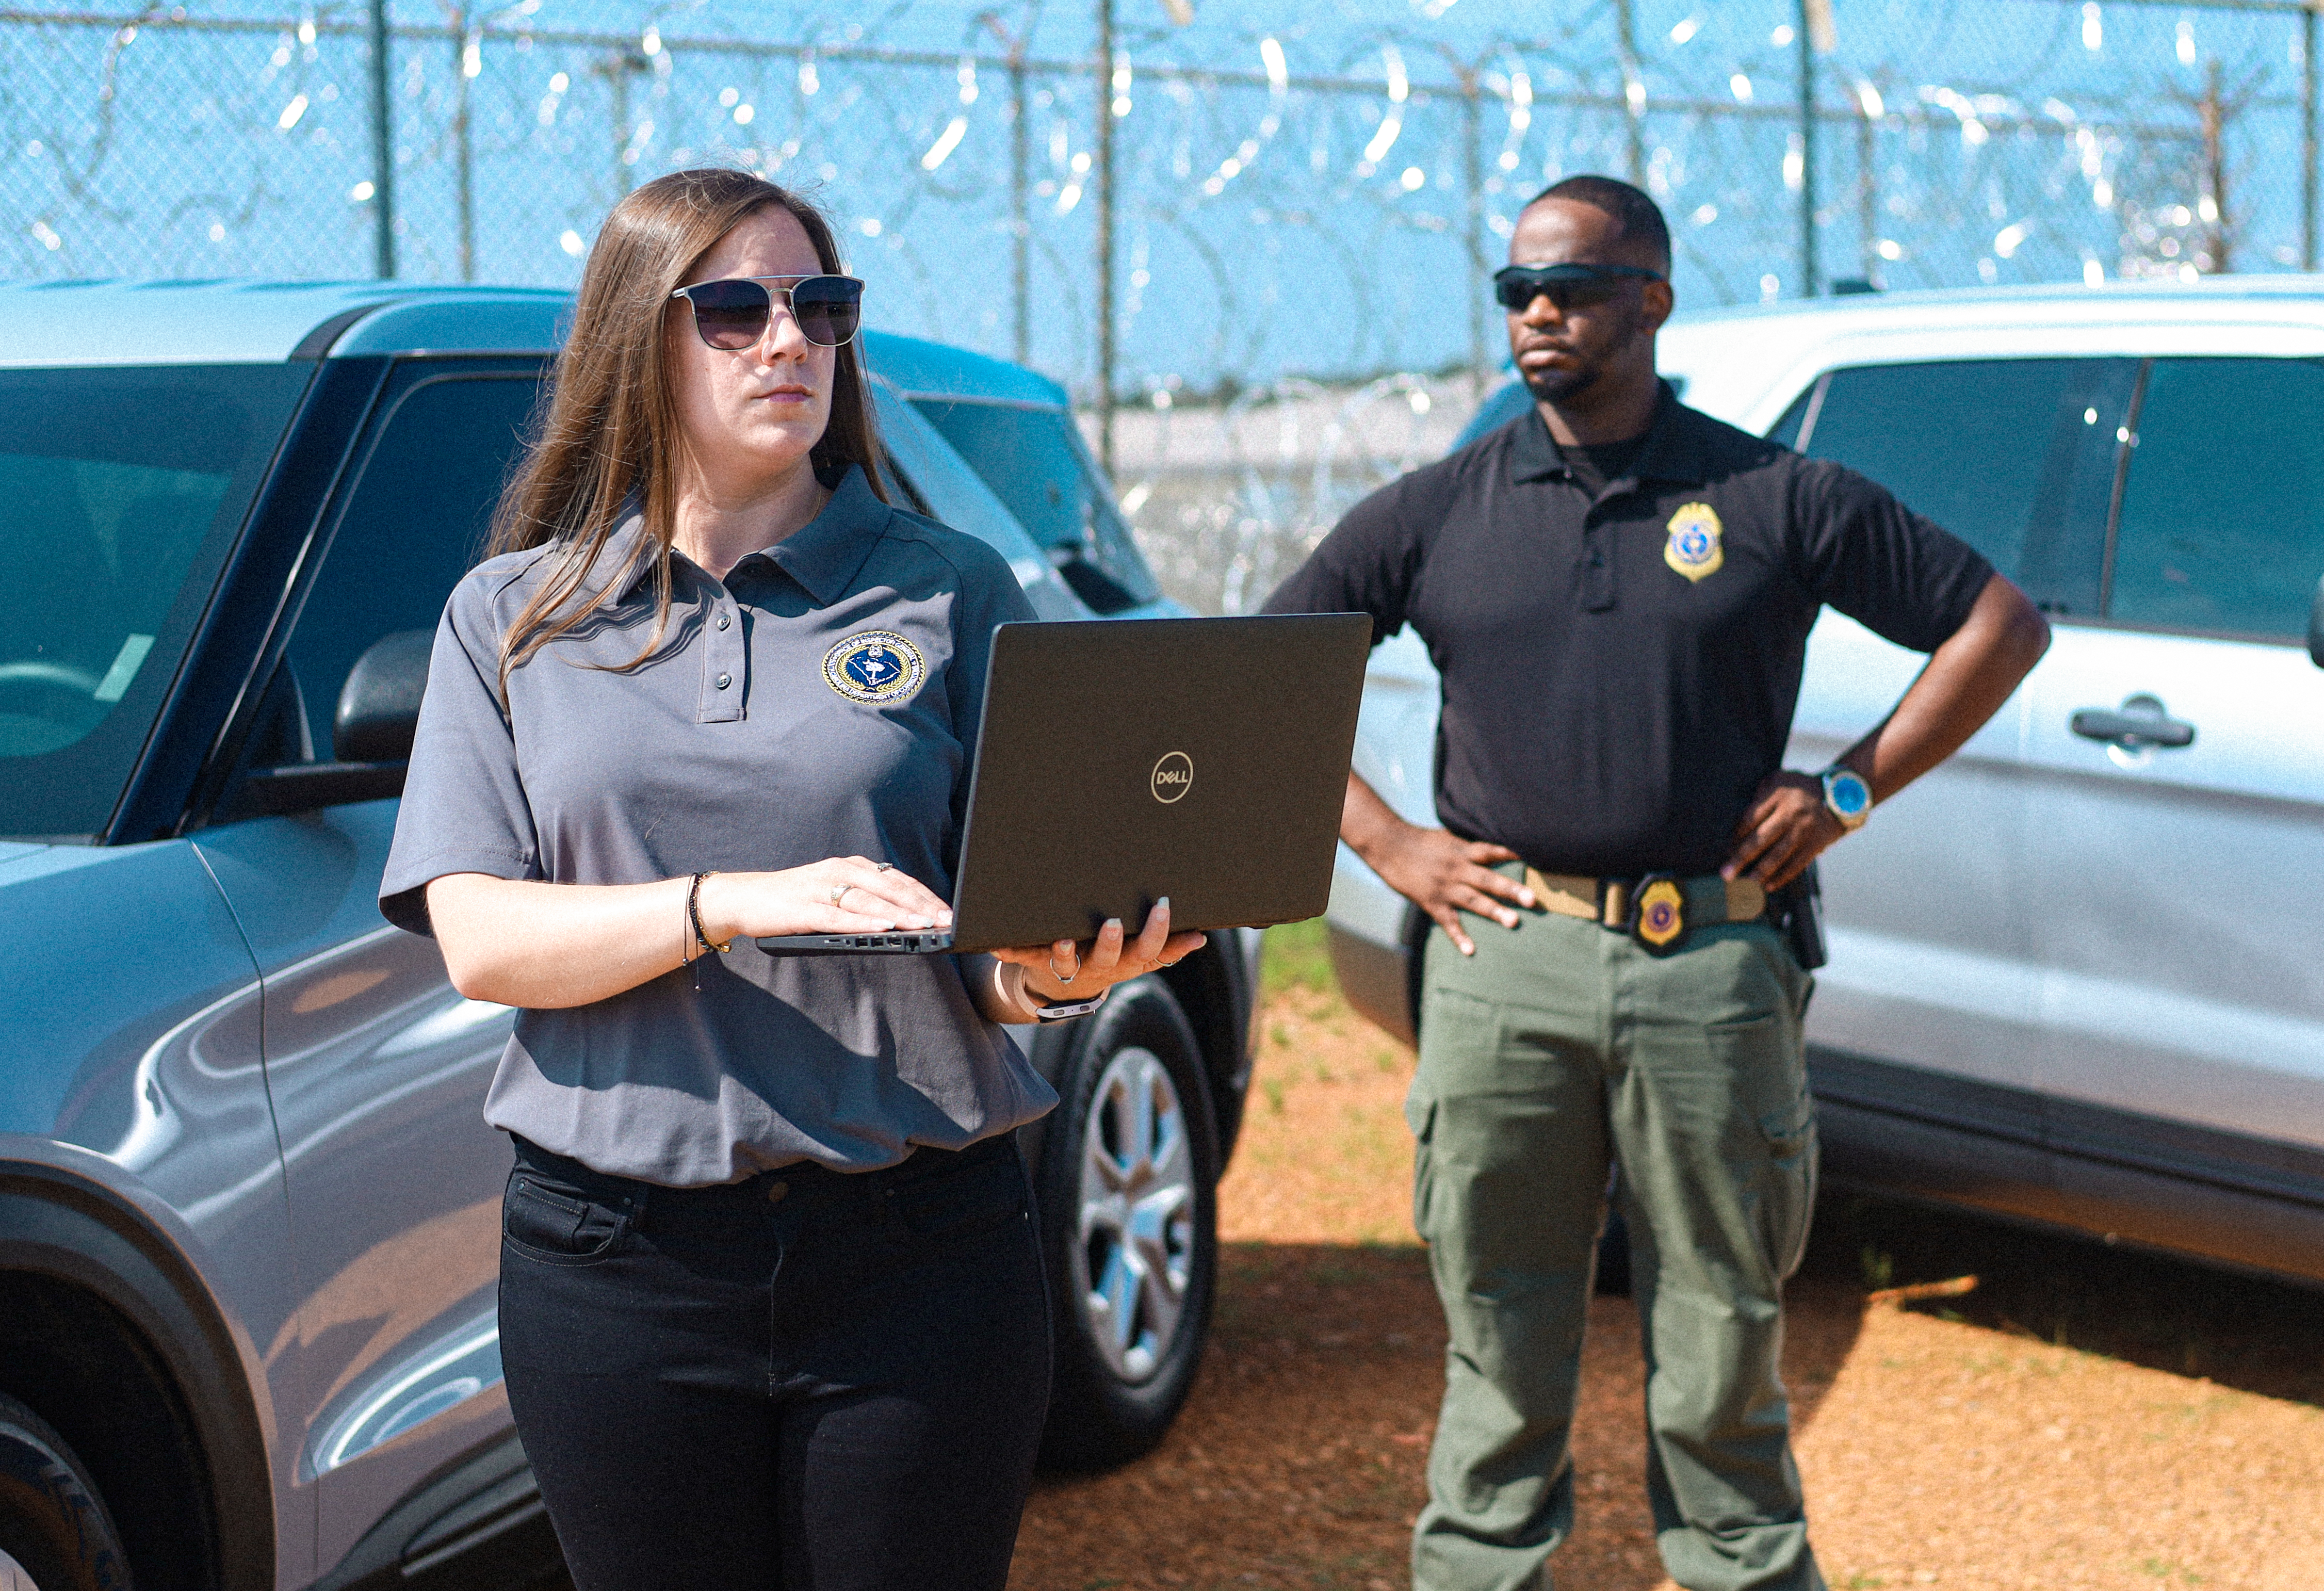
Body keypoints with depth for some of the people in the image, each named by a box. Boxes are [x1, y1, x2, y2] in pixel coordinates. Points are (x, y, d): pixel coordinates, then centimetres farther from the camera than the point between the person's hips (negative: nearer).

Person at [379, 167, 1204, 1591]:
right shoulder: (515, 616, 7)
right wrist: (737, 903, -20)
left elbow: (1006, 948, 4)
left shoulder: (951, 592, 6)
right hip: (619, 1254, 0)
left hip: (919, 1253, 0)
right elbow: (478, 939, -4)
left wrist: (1055, 975, -20)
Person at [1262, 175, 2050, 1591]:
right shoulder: (1437, 513, 8)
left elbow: (2002, 626, 10)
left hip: (1714, 968, -1)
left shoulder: (1777, 500, 4)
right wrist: (1386, 843, 4)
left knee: (1722, 1361, 7)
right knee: (1502, 1368, 6)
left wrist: (1847, 789, 3)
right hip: (1502, 961, 1)